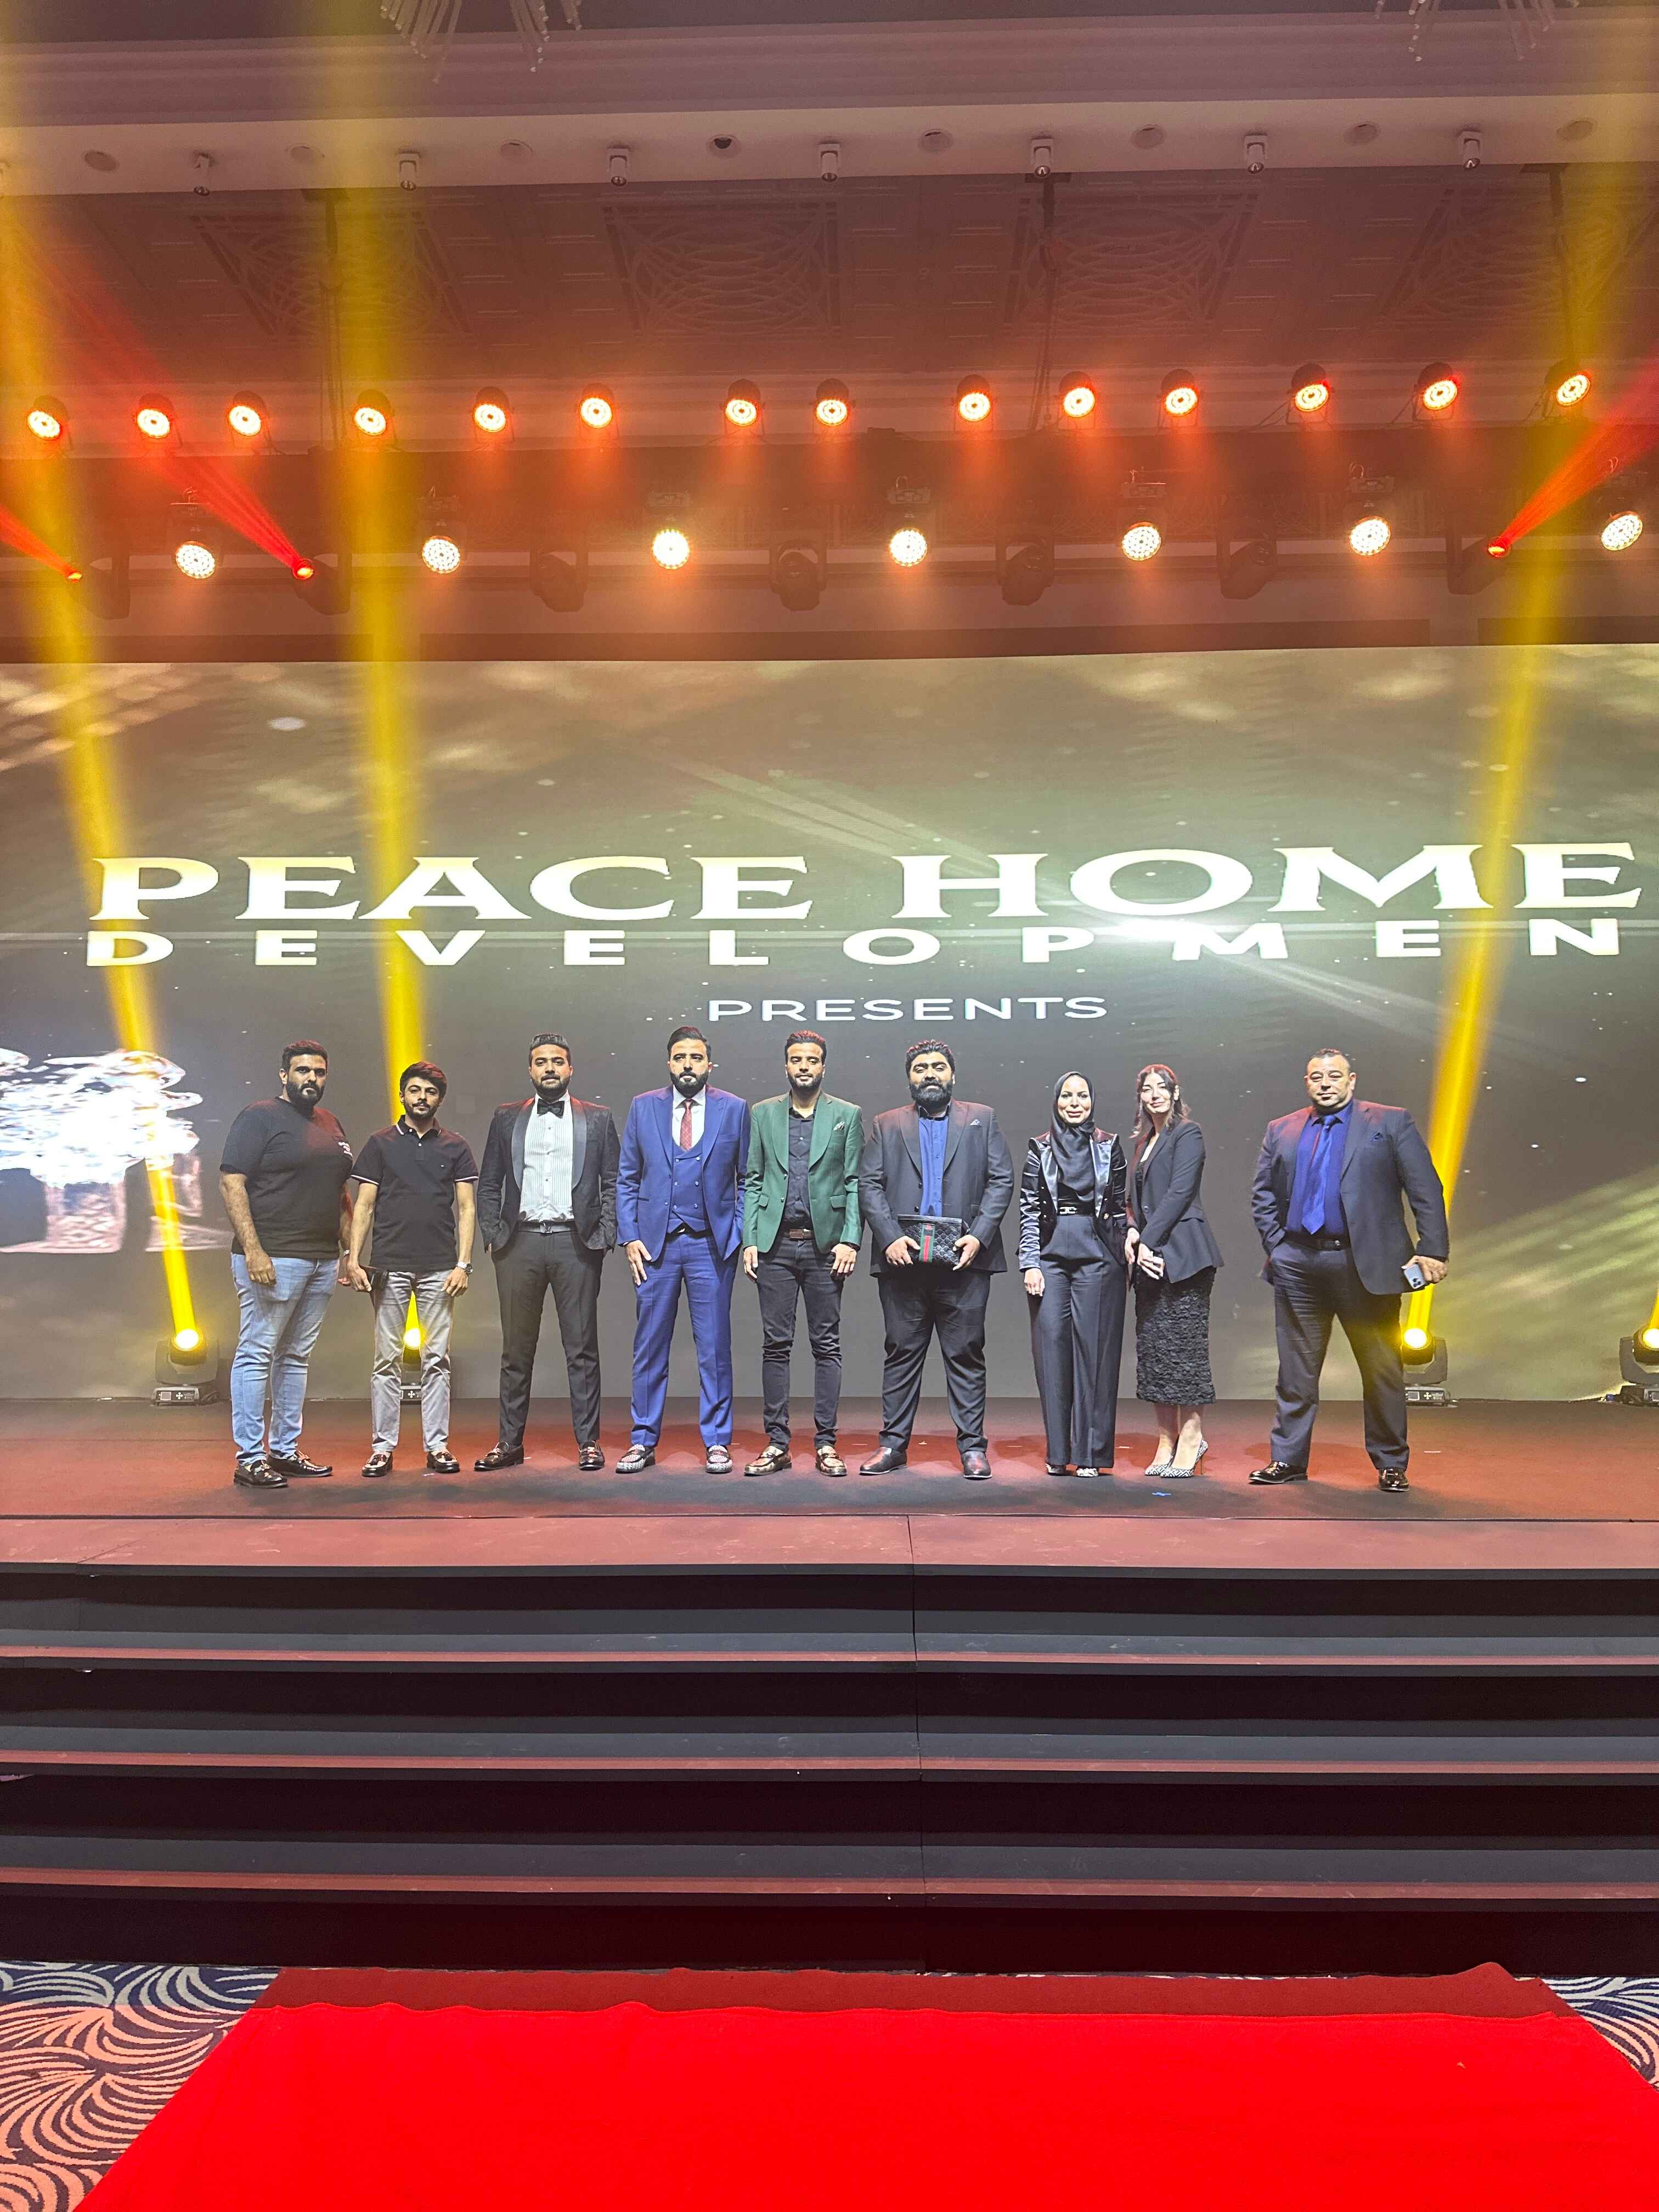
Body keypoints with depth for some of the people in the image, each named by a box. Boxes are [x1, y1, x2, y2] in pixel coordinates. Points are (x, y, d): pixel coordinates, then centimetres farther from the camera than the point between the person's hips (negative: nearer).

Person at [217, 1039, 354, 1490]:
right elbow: (231, 1184, -13)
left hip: (322, 1261, 8)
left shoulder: (330, 1124, 17)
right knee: (257, 1355, -4)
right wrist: (252, 1250, -21)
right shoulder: (259, 1118, -5)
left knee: (296, 1357, 12)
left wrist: (349, 1251, 16)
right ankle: (250, 1459, 1)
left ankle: (284, 1450, 20)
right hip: (273, 1259, -7)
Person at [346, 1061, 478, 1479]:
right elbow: (364, 1205, 5)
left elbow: (467, 1209, 5)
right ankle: (383, 1446, 9)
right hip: (389, 1267, 0)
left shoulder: (456, 1147, 8)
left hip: (440, 1268, 0)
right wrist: (353, 1259, -5)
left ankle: (438, 1446, 9)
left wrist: (463, 1264, -5)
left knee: (437, 1359, 3)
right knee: (387, 1359, 2)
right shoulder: (381, 1144, 8)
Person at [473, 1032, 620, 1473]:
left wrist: (604, 1237, -4)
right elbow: (489, 1184, 12)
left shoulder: (597, 1119, 9)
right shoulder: (506, 1118, 12)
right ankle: (509, 1443, 14)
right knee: (516, 1349, 6)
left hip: (575, 1243, -1)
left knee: (582, 1348, 2)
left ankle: (588, 1442, 9)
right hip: (520, 1243, 1)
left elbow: (613, 1183, 6)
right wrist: (494, 1234, 1)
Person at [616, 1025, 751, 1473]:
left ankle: (717, 1442, 14)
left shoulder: (734, 1110, 3)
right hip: (655, 1243, 1)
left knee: (714, 1348, 4)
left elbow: (747, 1180, 6)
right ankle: (643, 1441, 16)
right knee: (649, 1347, 6)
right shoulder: (643, 1108, 7)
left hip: (711, 1243, -1)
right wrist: (630, 1236, 0)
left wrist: (741, 1235, -3)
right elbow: (627, 1179, 8)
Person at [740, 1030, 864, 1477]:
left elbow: (854, 1184, 3)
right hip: (775, 1245, 1)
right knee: (776, 1345, 4)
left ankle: (826, 1444, 9)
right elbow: (752, 1182, 9)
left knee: (827, 1346, 3)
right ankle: (777, 1444, 10)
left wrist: (850, 1240, -7)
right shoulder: (763, 1114, 11)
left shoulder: (847, 1116, 6)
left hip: (825, 1245, -1)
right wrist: (750, 1240, 0)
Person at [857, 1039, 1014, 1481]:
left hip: (963, 1258, -1)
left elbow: (1002, 1180, 5)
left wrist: (979, 1236, -8)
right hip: (903, 1257, 1)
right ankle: (893, 1444, 12)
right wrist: (890, 1237, -9)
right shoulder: (887, 1125, 14)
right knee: (902, 1353, 5)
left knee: (966, 1354, 2)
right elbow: (869, 1185, 5)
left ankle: (972, 1447, 9)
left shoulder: (982, 1120, 13)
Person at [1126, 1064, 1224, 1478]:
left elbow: (1179, 1192, -12)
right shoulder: (1145, 1141, 20)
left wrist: (1148, 1240, -15)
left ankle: (1191, 1437, 1)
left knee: (1183, 1345, -6)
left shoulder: (1188, 1133, -3)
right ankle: (1167, 1440, 11)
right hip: (1150, 1254, 8)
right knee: (1152, 1349, 6)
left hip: (1181, 1252, -8)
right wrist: (1134, 1232, 0)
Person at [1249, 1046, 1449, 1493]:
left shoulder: (1391, 1123, 3)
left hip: (1365, 1266, -2)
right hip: (1298, 1266, 3)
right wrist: (1275, 1246, 3)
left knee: (1383, 1370, 5)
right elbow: (1262, 1196, 14)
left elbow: (1427, 1191, -2)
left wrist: (1433, 1251, -10)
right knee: (1296, 1371, 8)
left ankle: (1390, 1464, 17)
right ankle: (1287, 1460, 17)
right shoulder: (1281, 1131, 11)